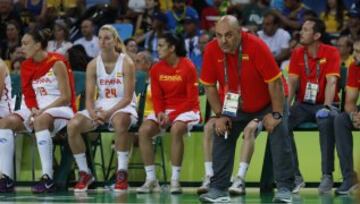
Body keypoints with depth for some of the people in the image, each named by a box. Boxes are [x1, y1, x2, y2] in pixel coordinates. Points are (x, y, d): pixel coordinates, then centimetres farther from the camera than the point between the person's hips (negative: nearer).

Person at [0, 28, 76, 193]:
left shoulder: (57, 63, -12)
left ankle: (48, 178, -41)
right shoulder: (27, 66, 8)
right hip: (38, 110, 7)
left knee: (41, 121, -39)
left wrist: (42, 111, -22)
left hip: (61, 109, -7)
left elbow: (66, 97, -14)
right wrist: (33, 110, -11)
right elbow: (29, 96, 11)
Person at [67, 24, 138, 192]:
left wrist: (108, 113, -24)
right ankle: (84, 173, -7)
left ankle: (122, 173, -32)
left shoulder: (126, 63, -9)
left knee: (120, 121, -41)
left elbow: (127, 98, -12)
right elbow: (89, 97, 1)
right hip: (101, 106, 4)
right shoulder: (93, 65, 2)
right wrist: (93, 113, -21)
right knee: (73, 125, -22)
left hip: (123, 107, -4)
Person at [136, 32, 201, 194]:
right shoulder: (156, 69, 4)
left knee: (176, 130, -36)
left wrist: (171, 115, -18)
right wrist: (160, 113, -15)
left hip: (186, 110, -5)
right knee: (144, 131, -21)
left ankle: (175, 180, -31)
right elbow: (156, 97, 7)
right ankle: (151, 179, -16)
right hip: (165, 110, 5)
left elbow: (192, 100, -12)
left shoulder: (187, 67, -12)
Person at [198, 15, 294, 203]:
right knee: (221, 136, -5)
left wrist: (276, 115, -23)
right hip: (234, 106, 4)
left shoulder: (256, 46, -31)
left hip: (266, 103, -4)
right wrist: (219, 115, -10)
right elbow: (209, 86, -6)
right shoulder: (211, 50, -19)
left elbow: (275, 82, -25)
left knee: (279, 134, -18)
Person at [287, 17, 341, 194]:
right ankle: (295, 176, -20)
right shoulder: (297, 54, 5)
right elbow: (292, 82, 1)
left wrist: (327, 106, -31)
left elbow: (331, 82, -15)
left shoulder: (331, 53, -5)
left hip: (322, 105, -4)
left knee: (327, 121, -39)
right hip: (303, 104, 4)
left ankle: (327, 175, -33)